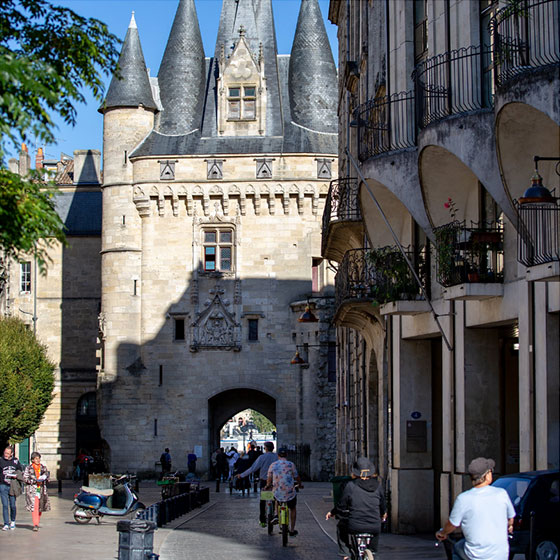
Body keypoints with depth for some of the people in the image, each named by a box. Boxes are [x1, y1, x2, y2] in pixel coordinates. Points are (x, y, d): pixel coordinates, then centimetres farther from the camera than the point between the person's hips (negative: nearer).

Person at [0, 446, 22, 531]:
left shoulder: (15, 461, 6)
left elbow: (20, 471, 17)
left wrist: (16, 475, -2)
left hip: (13, 486, 2)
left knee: (12, 505, 6)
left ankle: (13, 521, 28)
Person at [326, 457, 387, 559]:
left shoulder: (350, 486, -8)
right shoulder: (377, 486, 0)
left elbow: (341, 505, -1)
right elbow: (382, 505, 14)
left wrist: (332, 513, 20)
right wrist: (383, 513, 37)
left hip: (354, 527, -2)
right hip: (374, 528, 2)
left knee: (341, 527, 31)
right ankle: (372, 551, 39)